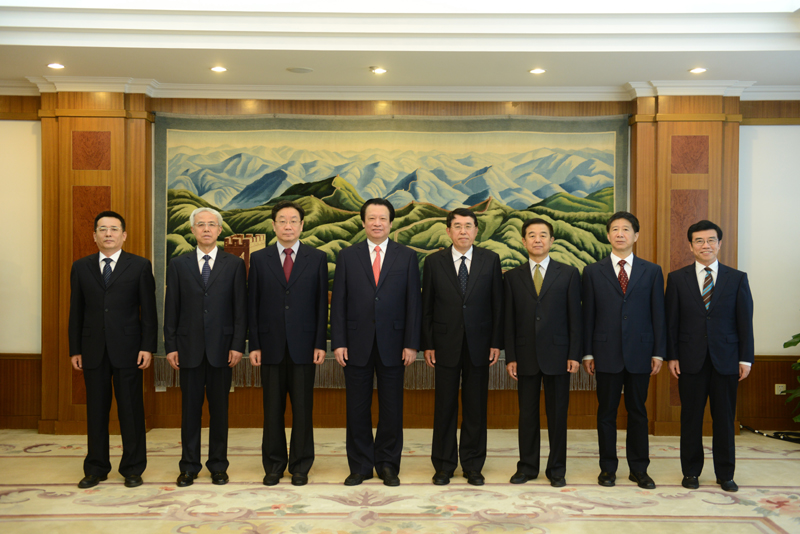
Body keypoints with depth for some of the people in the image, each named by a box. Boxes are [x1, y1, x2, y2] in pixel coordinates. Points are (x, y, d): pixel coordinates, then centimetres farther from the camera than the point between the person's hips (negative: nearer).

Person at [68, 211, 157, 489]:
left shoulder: (140, 266, 1)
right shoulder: (81, 267, 9)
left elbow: (149, 310, -1)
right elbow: (76, 311, 9)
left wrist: (148, 347, -8)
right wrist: (74, 349, 4)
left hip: (127, 349, -2)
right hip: (93, 350, 2)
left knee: (131, 409, 3)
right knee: (96, 410, 9)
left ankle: (132, 469, 15)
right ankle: (96, 468, 21)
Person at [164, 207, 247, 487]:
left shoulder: (234, 264, 4)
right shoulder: (178, 264, 7)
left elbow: (240, 308, 1)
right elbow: (171, 308, 5)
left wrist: (238, 345, -6)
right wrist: (170, 346, -1)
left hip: (221, 348, -1)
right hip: (189, 348, 1)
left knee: (219, 408, 6)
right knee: (190, 408, 6)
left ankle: (218, 465, 18)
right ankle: (189, 466, 17)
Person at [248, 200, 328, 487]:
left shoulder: (317, 258, 5)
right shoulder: (259, 259, 6)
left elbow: (322, 303, 3)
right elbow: (252, 305, 5)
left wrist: (320, 344, -3)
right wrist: (254, 345, -1)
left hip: (303, 345, -1)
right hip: (271, 345, 1)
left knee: (303, 409, 4)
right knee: (272, 409, 7)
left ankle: (300, 466, 16)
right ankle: (273, 465, 19)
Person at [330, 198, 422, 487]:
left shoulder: (407, 257, 5)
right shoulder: (347, 256, 6)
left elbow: (413, 303, 2)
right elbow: (338, 302, 3)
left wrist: (412, 344, -5)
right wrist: (338, 343, -4)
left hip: (392, 344, 0)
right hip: (357, 344, 0)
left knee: (391, 408, 6)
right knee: (357, 408, 6)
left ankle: (388, 465, 20)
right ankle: (360, 466, 19)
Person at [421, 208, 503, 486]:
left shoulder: (490, 260, 3)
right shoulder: (434, 262, 2)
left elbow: (498, 304, 3)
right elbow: (427, 307, 4)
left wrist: (496, 343, -2)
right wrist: (427, 344, -1)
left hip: (478, 344, 1)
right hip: (446, 344, 0)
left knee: (476, 407, 6)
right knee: (444, 407, 5)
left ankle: (473, 465, 18)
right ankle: (444, 465, 17)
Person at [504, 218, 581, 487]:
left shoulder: (568, 273, 3)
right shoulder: (513, 276, 7)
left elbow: (575, 316, 1)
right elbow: (509, 320, 5)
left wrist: (574, 354, -6)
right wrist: (510, 357, -1)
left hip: (557, 354, -1)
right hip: (526, 355, 1)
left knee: (557, 414, 5)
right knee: (527, 414, 8)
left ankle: (556, 469, 17)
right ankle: (527, 466, 19)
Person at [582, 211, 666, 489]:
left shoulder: (652, 271, 7)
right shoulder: (593, 272, 5)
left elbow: (658, 315, 5)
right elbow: (588, 315, 4)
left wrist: (659, 353, 0)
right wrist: (587, 353, -1)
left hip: (639, 353, 1)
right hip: (607, 353, 0)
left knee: (638, 412, 8)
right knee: (607, 412, 6)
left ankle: (639, 469, 19)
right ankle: (608, 468, 17)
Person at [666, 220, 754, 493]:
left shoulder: (737, 278, 5)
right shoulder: (677, 279, 4)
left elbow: (745, 321, 3)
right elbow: (671, 321, 3)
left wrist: (746, 358, -2)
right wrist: (671, 356, -3)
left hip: (726, 359, 0)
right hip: (690, 360, 0)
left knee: (724, 418, 7)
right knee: (691, 418, 6)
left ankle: (725, 474, 20)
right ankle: (691, 471, 19)